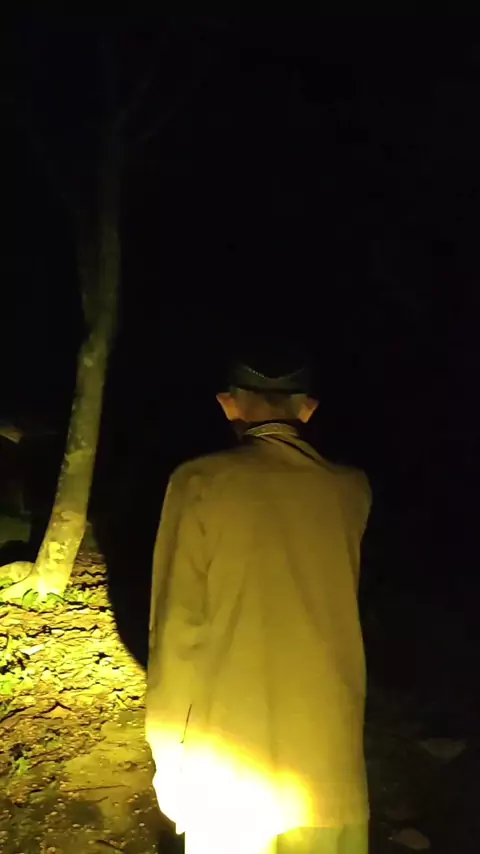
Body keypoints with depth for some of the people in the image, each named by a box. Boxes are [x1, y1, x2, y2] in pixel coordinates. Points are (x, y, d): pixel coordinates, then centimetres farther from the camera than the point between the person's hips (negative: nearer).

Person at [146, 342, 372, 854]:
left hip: (227, 759, -2)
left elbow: (176, 627, -10)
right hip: (330, 756, 3)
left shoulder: (201, 483, -10)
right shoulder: (351, 491, -1)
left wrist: (168, 755, 2)